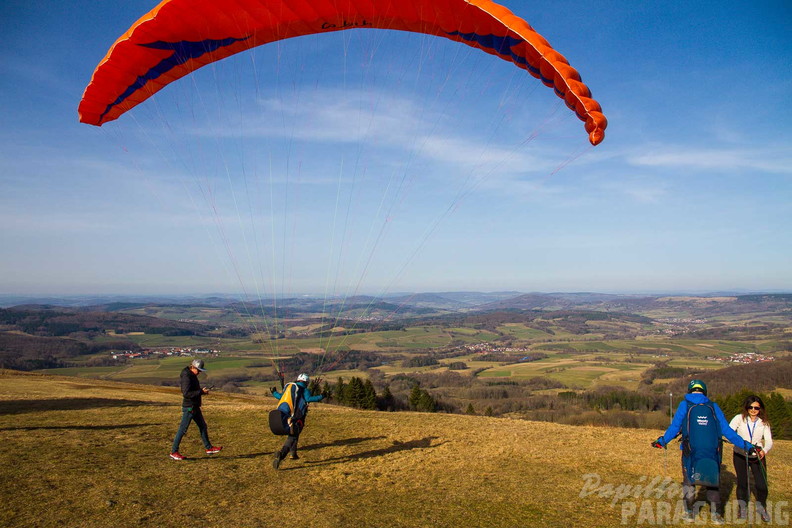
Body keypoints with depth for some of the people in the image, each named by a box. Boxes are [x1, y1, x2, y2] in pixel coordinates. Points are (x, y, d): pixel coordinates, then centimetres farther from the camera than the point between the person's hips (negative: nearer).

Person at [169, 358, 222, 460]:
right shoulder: (187, 377, -19)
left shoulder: (192, 376, 11)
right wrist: (201, 392, -24)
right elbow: (186, 393, -27)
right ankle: (174, 452, 10)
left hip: (195, 407, 10)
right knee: (182, 429, -1)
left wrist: (202, 391, 7)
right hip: (189, 407, -10)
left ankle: (209, 448, 24)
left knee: (203, 426, 15)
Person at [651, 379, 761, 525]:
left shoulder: (685, 405, 2)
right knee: (713, 482, 16)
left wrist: (662, 441, 5)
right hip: (712, 451, 1)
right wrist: (746, 446, 14)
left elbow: (674, 427, -4)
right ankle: (715, 514, 13)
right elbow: (727, 430, 6)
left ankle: (689, 512, 17)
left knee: (689, 481, 14)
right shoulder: (713, 406, 7)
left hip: (691, 451, -1)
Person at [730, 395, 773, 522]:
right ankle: (743, 508, 29)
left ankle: (761, 507, 27)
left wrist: (764, 451, -31)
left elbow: (769, 441, -10)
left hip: (758, 456, 1)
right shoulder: (739, 418, -10)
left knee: (762, 485, -3)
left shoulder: (764, 422, -4)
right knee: (742, 483, 5)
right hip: (740, 455, -1)